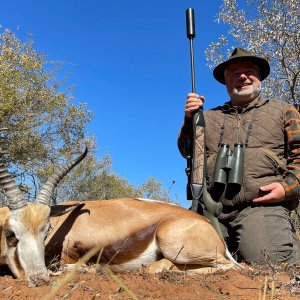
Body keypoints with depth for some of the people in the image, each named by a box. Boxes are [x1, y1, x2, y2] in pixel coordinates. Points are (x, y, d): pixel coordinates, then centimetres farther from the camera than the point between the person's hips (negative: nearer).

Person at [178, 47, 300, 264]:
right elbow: (187, 152, 20)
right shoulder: (211, 117, 24)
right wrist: (190, 119, 4)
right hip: (213, 211, 2)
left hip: (261, 206, -2)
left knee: (269, 263, -23)